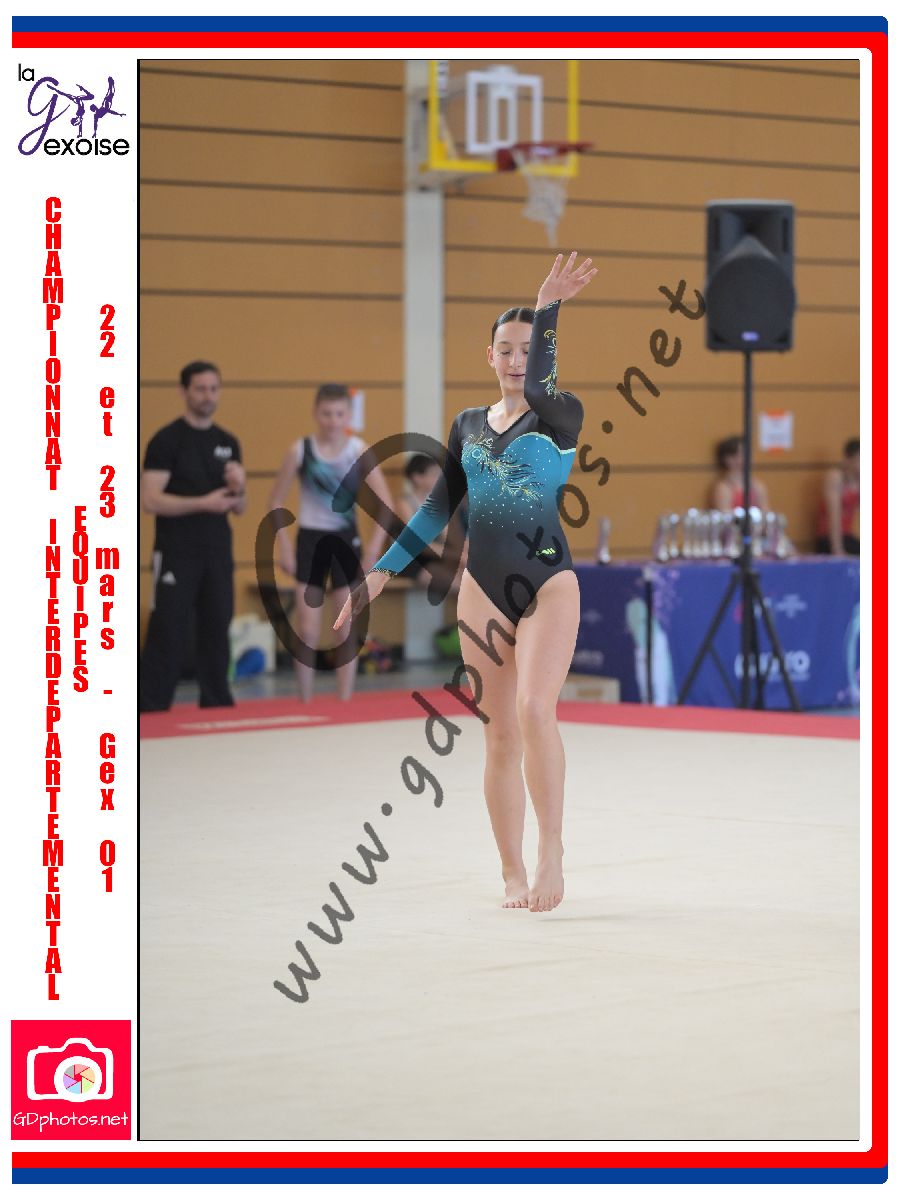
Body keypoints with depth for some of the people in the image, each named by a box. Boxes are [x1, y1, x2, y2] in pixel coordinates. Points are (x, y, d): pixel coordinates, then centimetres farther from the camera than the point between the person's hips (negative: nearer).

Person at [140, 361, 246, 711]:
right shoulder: (167, 440, -7)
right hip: (178, 554, -6)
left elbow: (239, 509, 16)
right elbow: (150, 500, -15)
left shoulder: (228, 443, 12)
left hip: (218, 552, 6)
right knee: (169, 635, -8)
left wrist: (239, 489, -6)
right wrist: (204, 502, -21)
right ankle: (151, 711, -4)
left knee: (216, 634, 9)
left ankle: (217, 708, 16)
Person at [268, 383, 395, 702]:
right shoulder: (300, 451, -7)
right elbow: (276, 502, -1)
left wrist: (373, 549, -11)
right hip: (311, 540, -1)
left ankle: (344, 700, 11)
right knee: (307, 631, -4)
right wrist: (284, 547, -7)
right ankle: (305, 702, 7)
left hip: (345, 541, 1)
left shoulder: (359, 451, -6)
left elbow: (386, 504, -6)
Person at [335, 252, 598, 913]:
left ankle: (552, 852, -15)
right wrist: (382, 572, 11)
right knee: (500, 736, 3)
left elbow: (536, 389, -25)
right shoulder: (467, 425, 12)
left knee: (534, 708, -24)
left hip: (549, 584, -4)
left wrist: (548, 309, -33)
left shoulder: (562, 415, -2)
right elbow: (439, 509, 16)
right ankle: (514, 876, 8)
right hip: (483, 588, 4)